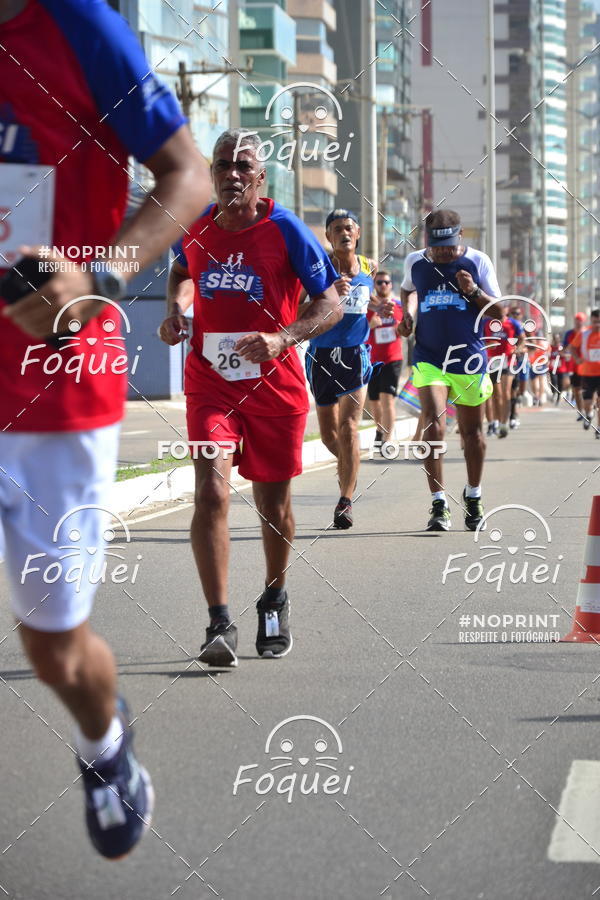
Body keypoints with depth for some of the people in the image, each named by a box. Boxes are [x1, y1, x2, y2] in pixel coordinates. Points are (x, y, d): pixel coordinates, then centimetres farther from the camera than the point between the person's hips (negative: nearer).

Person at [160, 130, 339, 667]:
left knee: (273, 504, 11)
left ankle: (275, 599, 38)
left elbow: (330, 305, -8)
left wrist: (282, 339, -24)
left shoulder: (285, 230, -10)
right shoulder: (195, 229, 1)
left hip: (274, 385, -1)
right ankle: (220, 625, -17)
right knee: (211, 493, -17)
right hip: (210, 383, 1)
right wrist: (175, 310, 3)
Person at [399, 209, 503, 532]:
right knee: (433, 425, -16)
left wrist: (474, 292, -18)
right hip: (429, 357, 0)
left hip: (469, 358, 0)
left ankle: (473, 496, 33)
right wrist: (408, 312, 5)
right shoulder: (414, 262, 2)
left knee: (471, 431, 12)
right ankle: (438, 505, -14)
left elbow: (498, 312, -1)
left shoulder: (477, 262, -4)